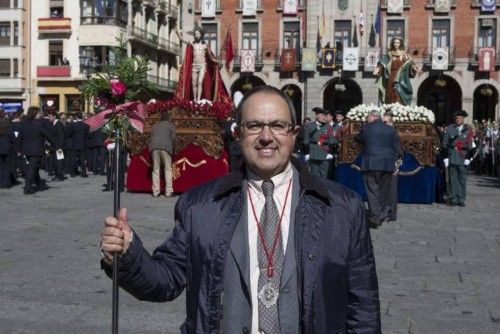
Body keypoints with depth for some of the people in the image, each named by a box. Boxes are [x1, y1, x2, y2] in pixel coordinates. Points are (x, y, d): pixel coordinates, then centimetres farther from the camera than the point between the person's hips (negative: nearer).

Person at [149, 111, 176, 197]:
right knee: (168, 169, 0)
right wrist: (171, 148, 18)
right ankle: (168, 191, -6)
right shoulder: (170, 125, 15)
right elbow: (173, 137, 6)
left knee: (156, 170, 5)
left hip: (154, 147, 3)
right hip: (165, 147, -3)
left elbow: (151, 138, 21)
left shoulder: (155, 126, 26)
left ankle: (156, 191, 1)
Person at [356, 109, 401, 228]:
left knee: (372, 191, 0)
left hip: (370, 165, -3)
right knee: (384, 191, 13)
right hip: (387, 165, 3)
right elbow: (397, 148, 6)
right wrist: (393, 161, 13)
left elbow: (358, 139, 16)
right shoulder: (391, 130, 7)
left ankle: (374, 219, -8)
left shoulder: (365, 128, -1)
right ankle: (382, 217, 19)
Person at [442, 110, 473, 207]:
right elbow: (445, 143, 7)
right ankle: (453, 199, 8)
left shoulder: (468, 130, 6)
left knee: (462, 180, 2)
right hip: (452, 158, 0)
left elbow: (469, 146, 6)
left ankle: (461, 199, 9)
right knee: (453, 179, 2)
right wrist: (453, 146, -3)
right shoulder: (450, 128, 8)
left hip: (463, 159, 0)